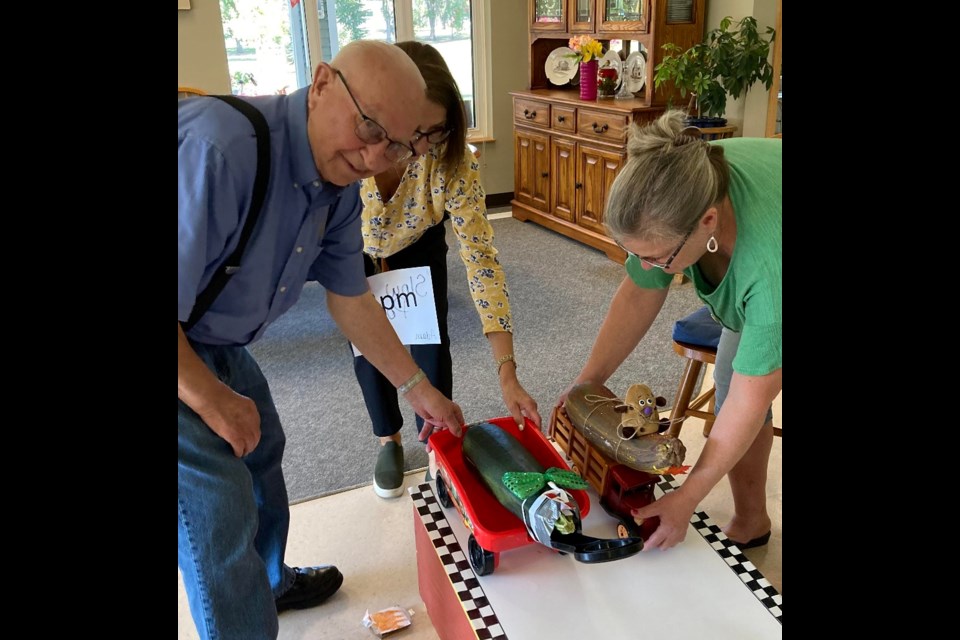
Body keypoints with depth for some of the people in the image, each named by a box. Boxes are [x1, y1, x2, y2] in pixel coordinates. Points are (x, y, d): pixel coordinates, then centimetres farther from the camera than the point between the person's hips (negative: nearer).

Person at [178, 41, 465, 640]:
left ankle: (271, 582, 49)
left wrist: (422, 390, 5)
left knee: (261, 451, 22)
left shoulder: (341, 186, -7)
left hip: (216, 344, 9)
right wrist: (211, 400, -17)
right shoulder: (218, 146, -36)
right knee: (219, 507, -5)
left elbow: (351, 300, 4)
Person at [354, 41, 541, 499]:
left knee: (431, 342, -4)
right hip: (354, 254, 0)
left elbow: (480, 257, -37)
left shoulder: (454, 161, -37)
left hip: (419, 246, 0)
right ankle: (389, 441, 29)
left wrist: (507, 374, -41)